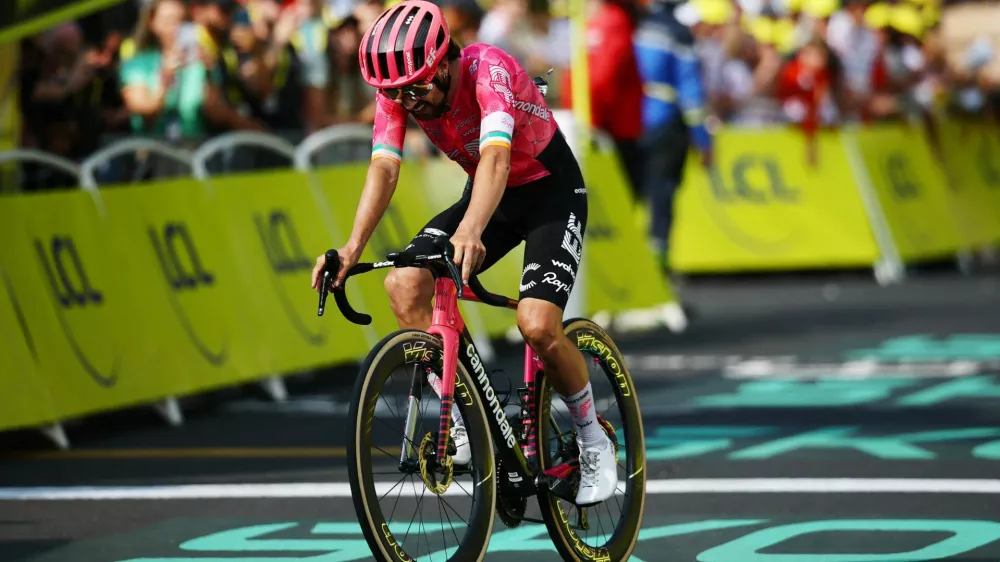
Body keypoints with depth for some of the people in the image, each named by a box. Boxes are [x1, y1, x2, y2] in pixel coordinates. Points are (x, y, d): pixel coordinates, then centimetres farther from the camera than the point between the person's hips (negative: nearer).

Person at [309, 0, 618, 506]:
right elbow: (384, 167, -25)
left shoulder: (487, 68, -33)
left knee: (537, 324, -24)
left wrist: (470, 233, -65)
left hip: (552, 193, -6)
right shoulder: (400, 89, -16)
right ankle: (463, 424, -6)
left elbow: (496, 155, -48)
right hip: (490, 195, 6)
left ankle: (593, 440, 0)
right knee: (404, 284, -15)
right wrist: (354, 246, -43)